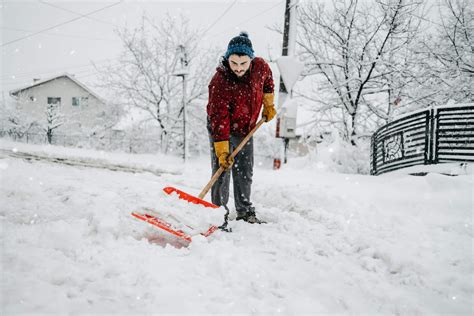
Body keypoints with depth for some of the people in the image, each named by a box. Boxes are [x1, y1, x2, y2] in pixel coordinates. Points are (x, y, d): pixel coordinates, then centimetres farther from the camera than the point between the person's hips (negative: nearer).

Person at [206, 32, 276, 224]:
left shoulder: (260, 67, -18)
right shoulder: (219, 83, -32)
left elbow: (267, 80, 9)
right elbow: (219, 121, -33)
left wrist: (269, 104, 13)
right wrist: (222, 152, -35)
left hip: (246, 129, 5)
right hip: (222, 129, -5)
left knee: (245, 172, 12)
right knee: (222, 171, -10)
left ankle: (245, 212, 25)